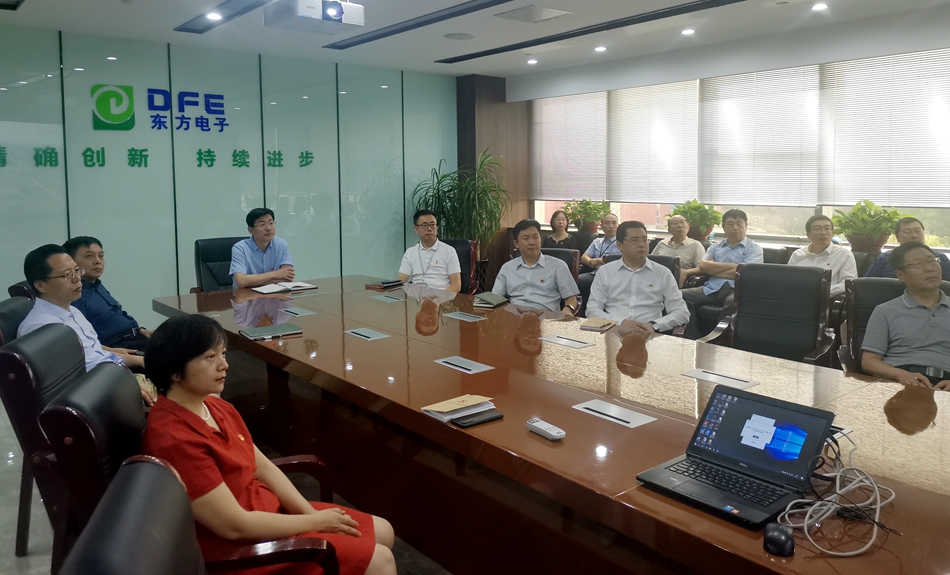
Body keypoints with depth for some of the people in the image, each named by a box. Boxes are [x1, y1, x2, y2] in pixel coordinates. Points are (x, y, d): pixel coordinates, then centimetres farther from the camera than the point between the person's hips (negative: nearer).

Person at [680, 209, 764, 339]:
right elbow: (703, 266, 5)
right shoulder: (715, 247, 24)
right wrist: (733, 265, 0)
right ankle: (694, 340, -18)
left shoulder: (754, 248, 13)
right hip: (711, 289, 4)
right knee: (681, 295, -23)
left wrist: (713, 269, 3)